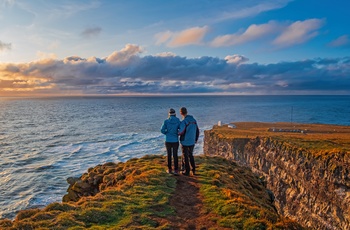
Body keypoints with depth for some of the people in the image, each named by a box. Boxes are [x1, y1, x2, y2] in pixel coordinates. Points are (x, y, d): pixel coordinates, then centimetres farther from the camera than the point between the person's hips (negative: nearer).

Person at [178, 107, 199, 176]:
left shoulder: (183, 122, -20)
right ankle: (193, 170, 23)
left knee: (185, 157, 8)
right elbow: (197, 131, 8)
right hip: (192, 142, 6)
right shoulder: (194, 120, 2)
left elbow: (181, 132, -26)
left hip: (185, 142, -6)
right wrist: (196, 139, 21)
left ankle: (187, 171, 16)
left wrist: (177, 133, -3)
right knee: (190, 155, 21)